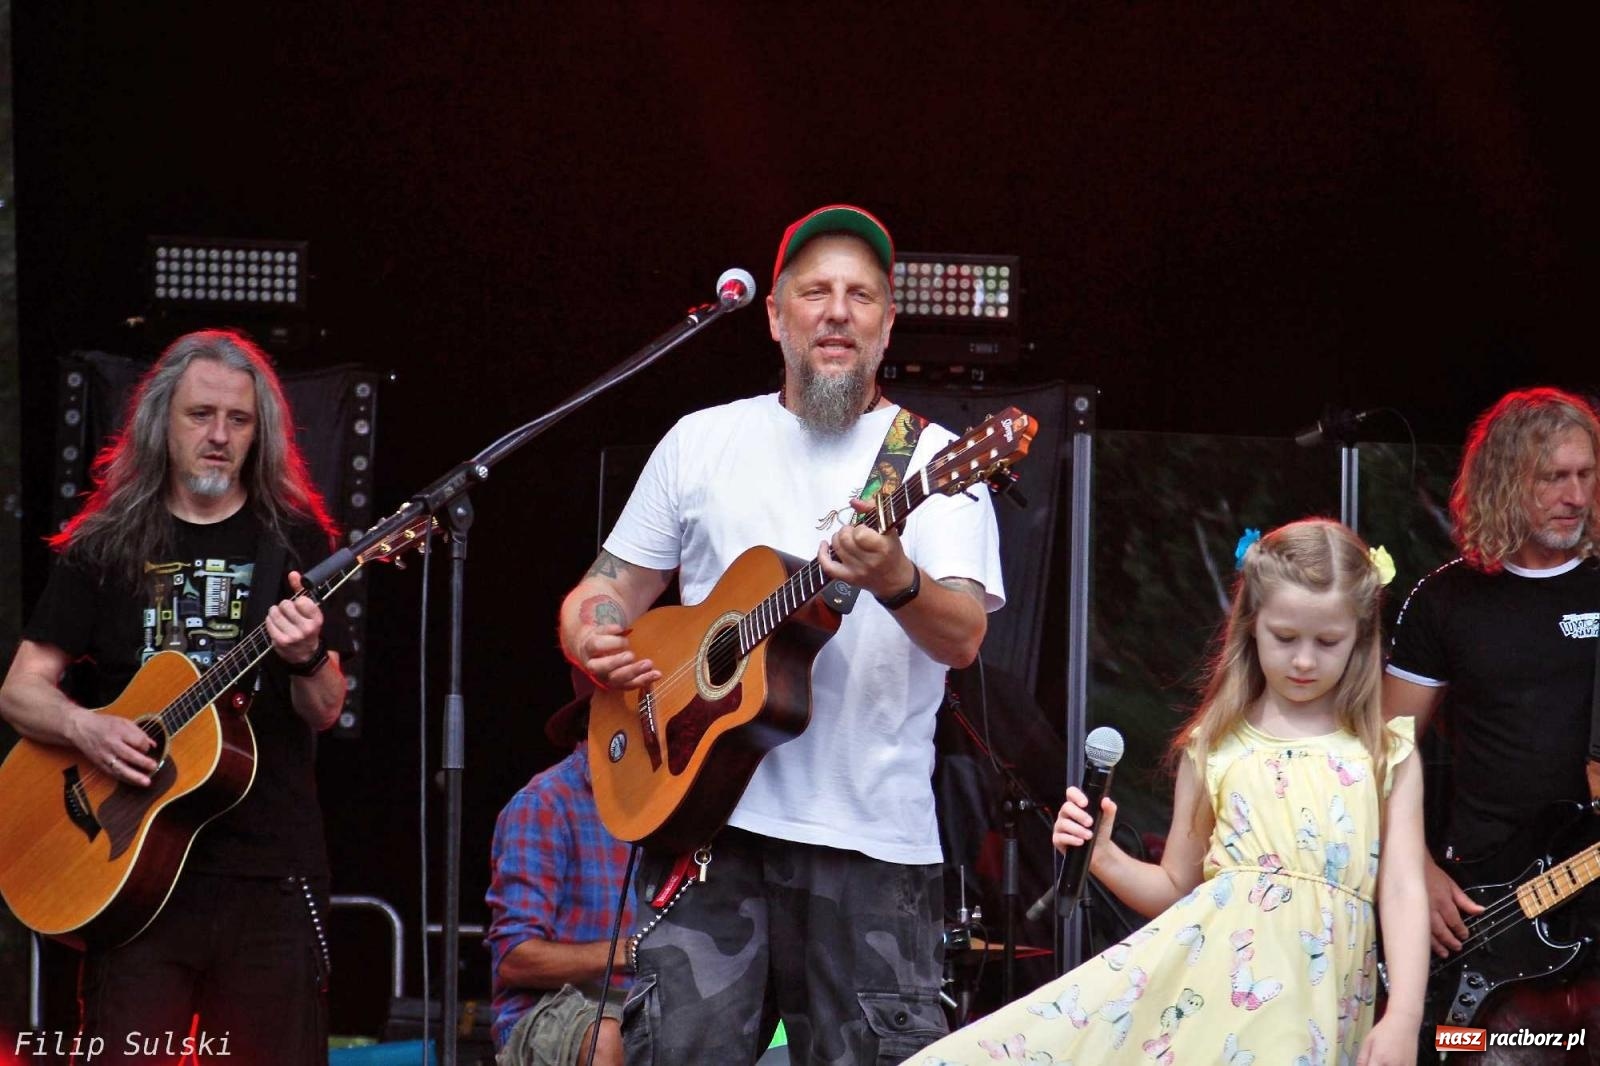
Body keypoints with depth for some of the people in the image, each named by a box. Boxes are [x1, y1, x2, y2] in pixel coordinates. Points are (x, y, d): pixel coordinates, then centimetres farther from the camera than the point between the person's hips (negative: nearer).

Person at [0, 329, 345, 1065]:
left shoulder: (294, 541, 7)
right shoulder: (106, 548, 7)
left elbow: (324, 713, 3)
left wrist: (306, 658, -19)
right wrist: (85, 729, -13)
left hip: (269, 868, 0)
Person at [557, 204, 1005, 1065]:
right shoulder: (702, 442, 13)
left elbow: (963, 638, -9)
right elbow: (609, 589, 17)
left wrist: (895, 581, -31)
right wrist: (593, 643, -6)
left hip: (874, 840, -1)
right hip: (707, 813, 1)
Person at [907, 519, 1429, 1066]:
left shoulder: (1387, 752, 6)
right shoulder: (1213, 748, 9)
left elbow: (1403, 888, 1)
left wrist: (1403, 1020, -11)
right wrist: (1104, 857, -4)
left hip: (1314, 1003, -1)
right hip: (1209, 969, 1)